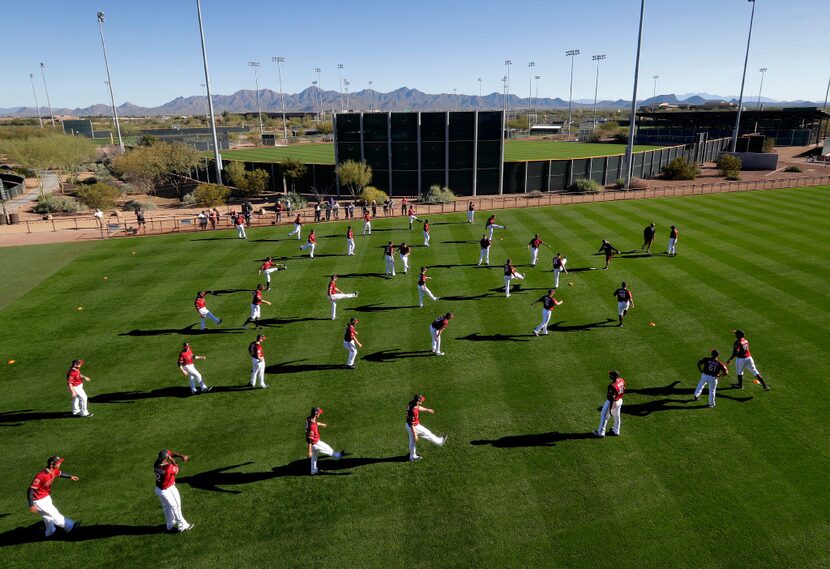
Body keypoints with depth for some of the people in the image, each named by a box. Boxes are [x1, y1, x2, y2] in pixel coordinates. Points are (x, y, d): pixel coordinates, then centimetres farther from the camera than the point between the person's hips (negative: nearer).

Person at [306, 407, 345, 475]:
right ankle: (337, 456, 43)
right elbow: (310, 439, -33)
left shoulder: (309, 418, -11)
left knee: (314, 457, 29)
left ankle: (314, 470, 46)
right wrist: (310, 451, -26)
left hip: (315, 442, 8)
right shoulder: (312, 426, -38)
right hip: (315, 443, -8)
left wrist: (321, 424, 34)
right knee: (328, 449, 18)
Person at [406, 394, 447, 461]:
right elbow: (412, 424, -30)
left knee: (412, 441, 24)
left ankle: (413, 456, 41)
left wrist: (427, 410, 27)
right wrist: (415, 435, -24)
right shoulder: (414, 411, -36)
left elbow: (419, 408, 15)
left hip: (409, 426, 9)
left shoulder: (412, 404, -9)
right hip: (415, 427, -8)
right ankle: (439, 442, 35)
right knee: (427, 433, 13)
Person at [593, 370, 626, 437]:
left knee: (604, 415, 10)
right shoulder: (622, 381, -10)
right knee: (617, 416, 25)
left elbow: (612, 399, -28)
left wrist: (610, 409, -19)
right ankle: (616, 431, 42)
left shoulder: (612, 386, -35)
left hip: (612, 402, -8)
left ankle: (601, 432, 21)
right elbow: (623, 391, 5)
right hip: (619, 401, 8)